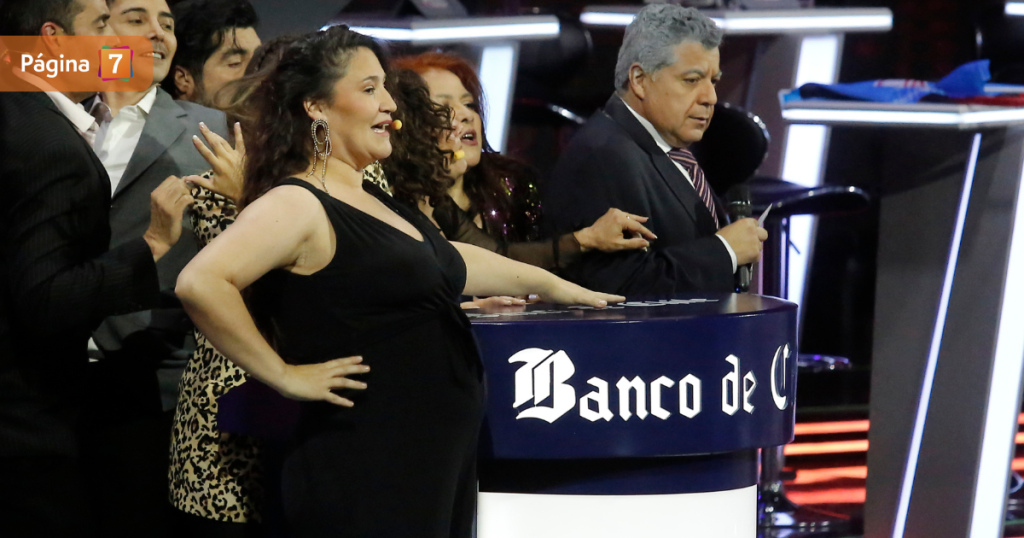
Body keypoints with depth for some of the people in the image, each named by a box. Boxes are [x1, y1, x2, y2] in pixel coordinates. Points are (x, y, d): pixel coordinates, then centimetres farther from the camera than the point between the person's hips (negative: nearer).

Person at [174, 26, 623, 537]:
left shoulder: (372, 201, 17)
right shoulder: (298, 205, -13)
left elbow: (447, 261, 34)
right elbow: (200, 283, -26)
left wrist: (551, 285, 38)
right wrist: (284, 374, -18)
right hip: (366, 479, -9)